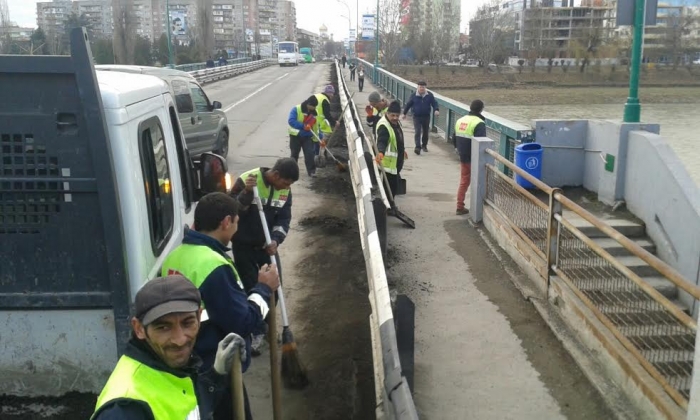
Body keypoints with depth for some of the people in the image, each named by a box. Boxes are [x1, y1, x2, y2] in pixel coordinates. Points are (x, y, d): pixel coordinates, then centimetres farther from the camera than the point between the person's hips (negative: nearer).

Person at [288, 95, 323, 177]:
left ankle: (311, 171, 0)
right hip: (296, 136, -3)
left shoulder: (315, 114, 4)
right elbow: (291, 121, -24)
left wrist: (321, 138, 1)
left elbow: (317, 127, 10)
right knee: (294, 154, 10)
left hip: (308, 137, 3)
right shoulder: (296, 109, -13)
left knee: (310, 154, -7)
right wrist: (303, 126, -32)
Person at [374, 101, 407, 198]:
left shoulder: (396, 122, 7)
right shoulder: (383, 126, -23)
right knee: (391, 188, -10)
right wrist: (380, 152, -58)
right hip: (389, 163, -10)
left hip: (396, 162, 10)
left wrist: (402, 150, 37)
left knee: (394, 186, 20)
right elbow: (381, 141, -39)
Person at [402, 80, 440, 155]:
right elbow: (408, 104, 6)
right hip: (417, 117, -2)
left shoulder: (430, 95, -3)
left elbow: (434, 103, -2)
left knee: (426, 132, 13)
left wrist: (436, 110, -23)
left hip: (426, 117, 2)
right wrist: (404, 113, 14)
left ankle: (424, 146, 31)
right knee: (418, 132, -14)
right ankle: (418, 147, -20)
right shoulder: (414, 95, -4)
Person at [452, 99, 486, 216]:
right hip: (474, 159, -7)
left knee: (464, 182, 16)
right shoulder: (479, 123, -17)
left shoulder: (460, 120, 7)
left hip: (463, 157, 7)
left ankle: (460, 207, 18)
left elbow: (454, 139, 14)